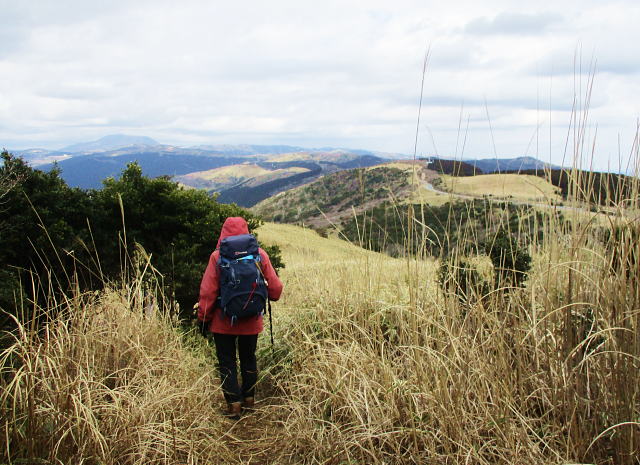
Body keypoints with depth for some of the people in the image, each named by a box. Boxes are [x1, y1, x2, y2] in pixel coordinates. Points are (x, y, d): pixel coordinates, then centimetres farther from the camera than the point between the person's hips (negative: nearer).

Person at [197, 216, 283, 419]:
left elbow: (207, 291, -11)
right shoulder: (259, 254, -6)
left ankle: (234, 405, 7)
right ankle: (249, 400, 29)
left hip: (224, 321, -2)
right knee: (249, 358, 20)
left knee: (227, 362, 9)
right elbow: (275, 288, -2)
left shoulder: (217, 256, -12)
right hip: (251, 321, 3)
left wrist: (204, 317, 0)